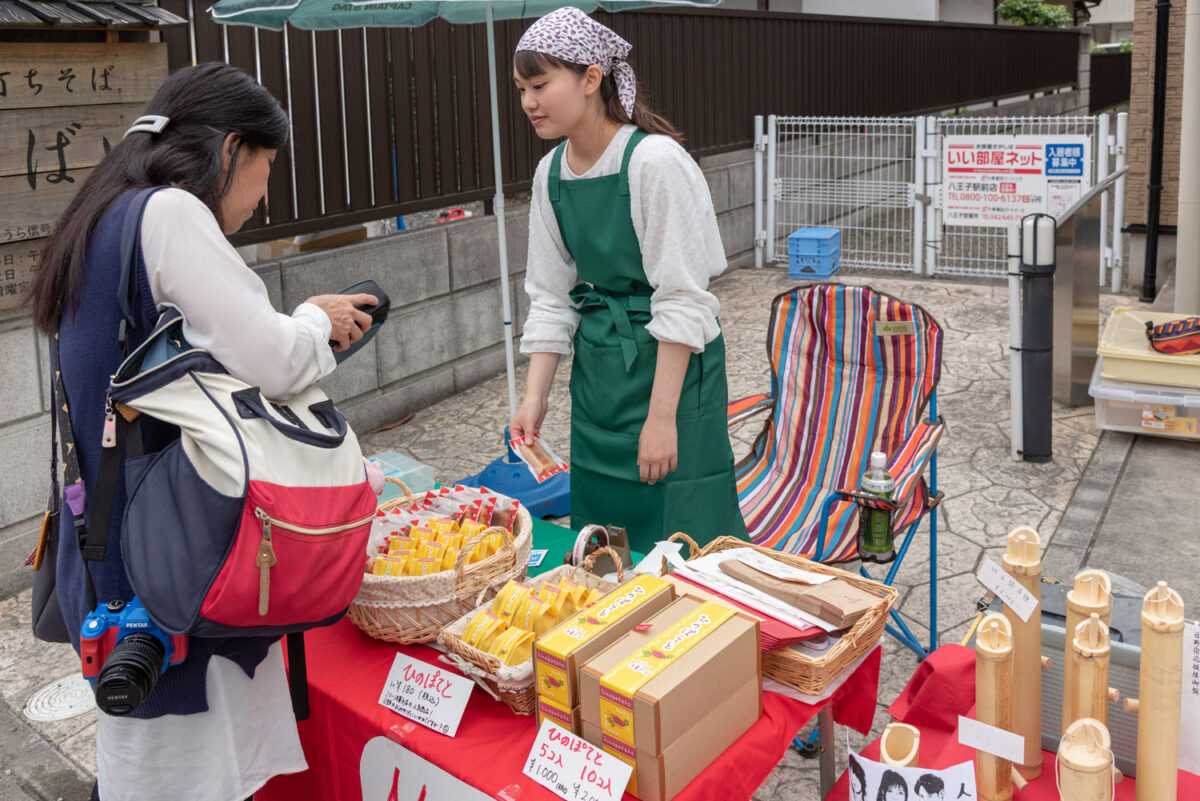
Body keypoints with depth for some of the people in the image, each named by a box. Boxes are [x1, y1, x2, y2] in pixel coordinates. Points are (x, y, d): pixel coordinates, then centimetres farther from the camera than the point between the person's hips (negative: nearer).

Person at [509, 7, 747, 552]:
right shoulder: (551, 173, 3)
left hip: (668, 365, -7)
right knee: (600, 536, 15)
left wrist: (662, 418, -20)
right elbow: (552, 296, 7)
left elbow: (681, 303, -19)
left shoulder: (655, 161, -18)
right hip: (597, 370, 7)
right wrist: (534, 398, -1)